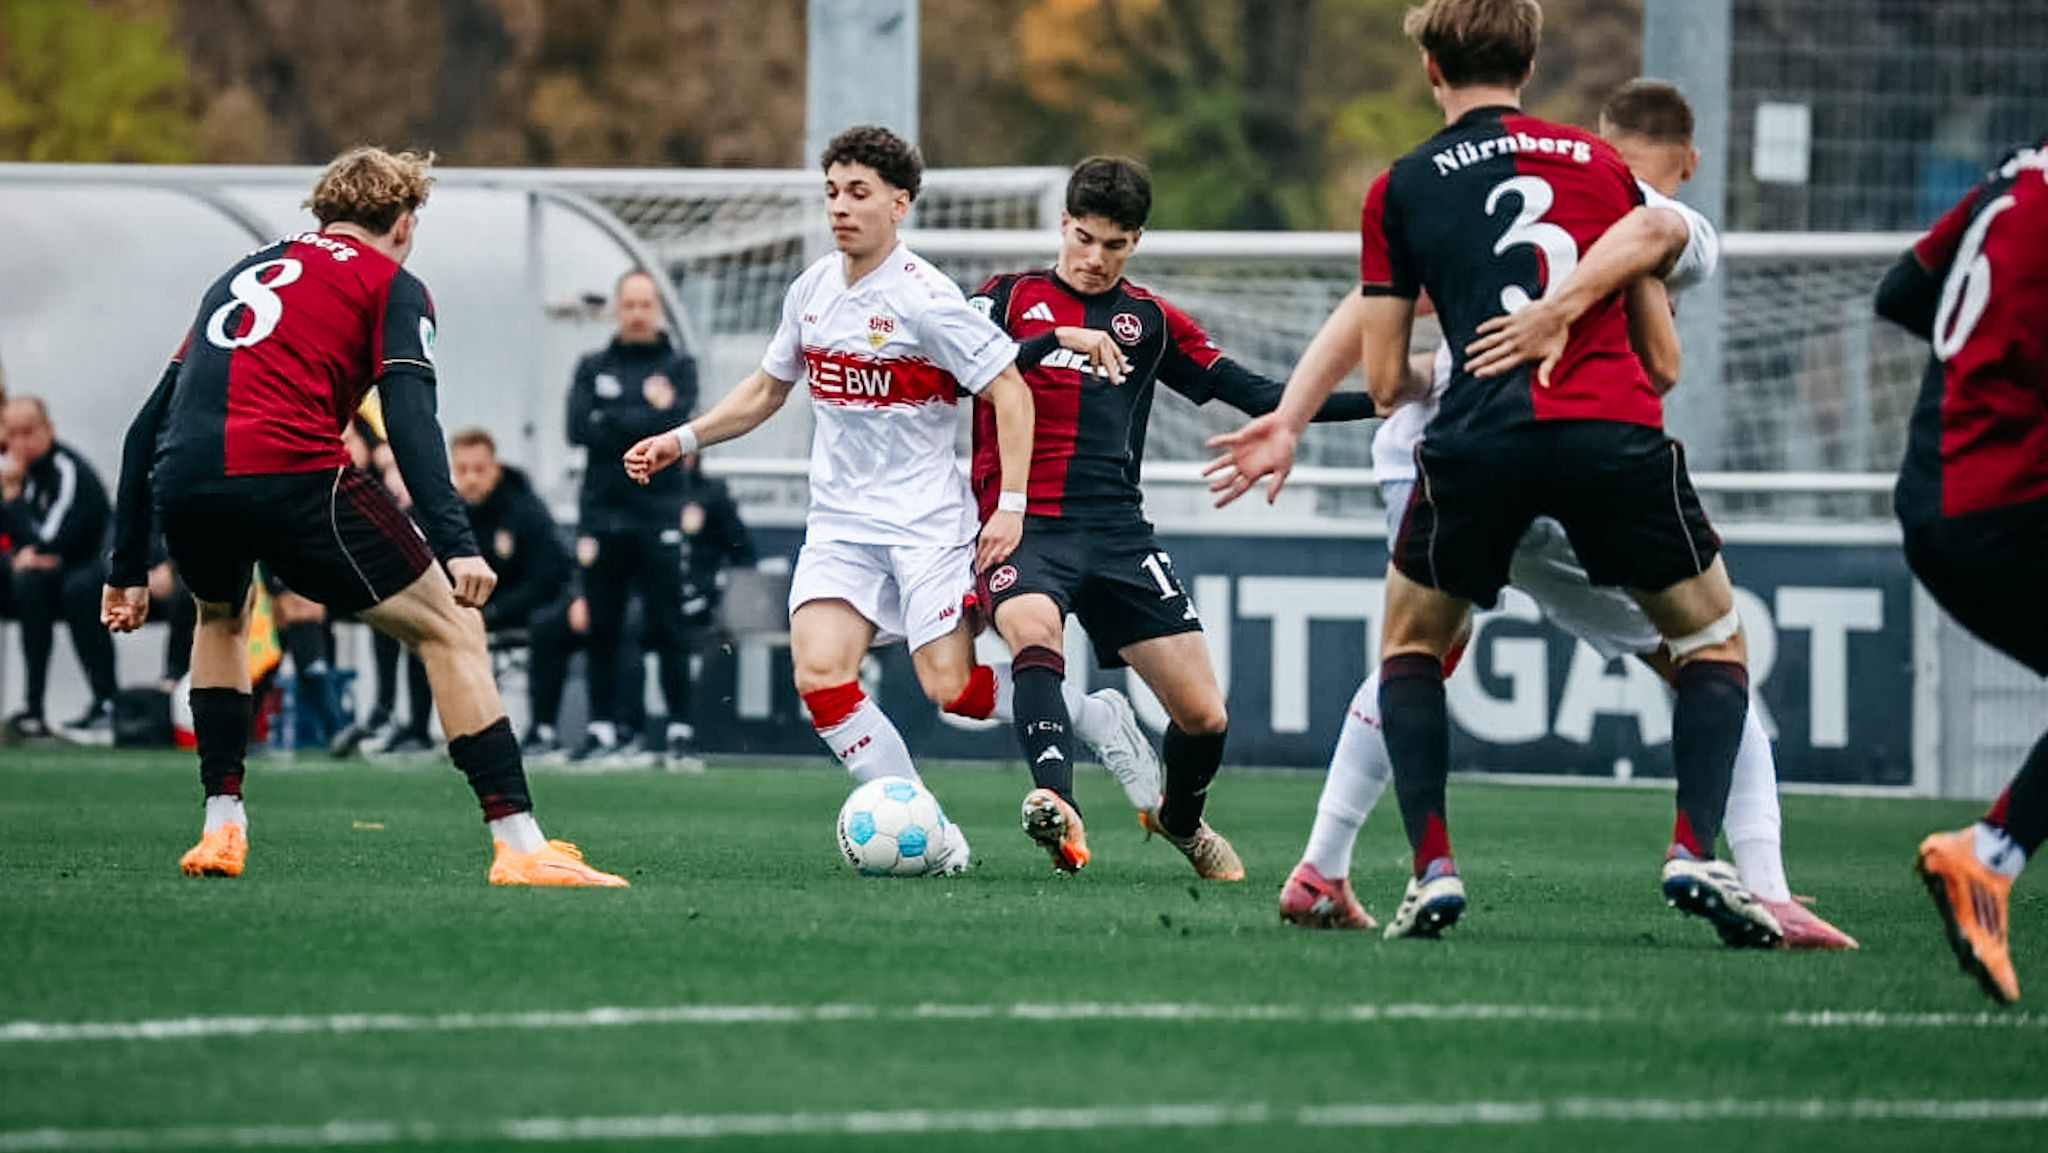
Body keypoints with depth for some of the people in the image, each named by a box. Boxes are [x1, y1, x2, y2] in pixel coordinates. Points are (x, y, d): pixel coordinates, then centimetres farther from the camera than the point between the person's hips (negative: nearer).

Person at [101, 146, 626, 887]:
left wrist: (127, 568, 33)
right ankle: (519, 846, -4)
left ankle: (221, 829, 29)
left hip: (180, 487, 6)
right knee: (451, 629, 5)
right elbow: (409, 417, -4)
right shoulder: (389, 283, 14)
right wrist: (456, 544, -13)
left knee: (220, 618, 37)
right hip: (289, 475, -6)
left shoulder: (245, 273, 32)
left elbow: (150, 424, 29)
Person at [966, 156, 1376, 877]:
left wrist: (1376, 400, 3)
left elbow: (1255, 396, 12)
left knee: (1204, 715, -1)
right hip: (1023, 527, -3)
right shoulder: (1012, 300, 8)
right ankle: (1058, 807, -52)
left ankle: (1179, 818, 32)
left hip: (1117, 536, 3)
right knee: (1034, 631, -36)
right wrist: (1058, 340, -25)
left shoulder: (1150, 322, 15)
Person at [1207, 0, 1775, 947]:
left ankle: (1432, 868, 7)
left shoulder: (1401, 188, 16)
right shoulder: (1603, 163, 21)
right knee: (1712, 641, 20)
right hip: (1619, 435, 1)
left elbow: (1384, 380, 15)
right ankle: (1694, 852, -2)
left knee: (1411, 642, 25)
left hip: (1480, 440, -1)